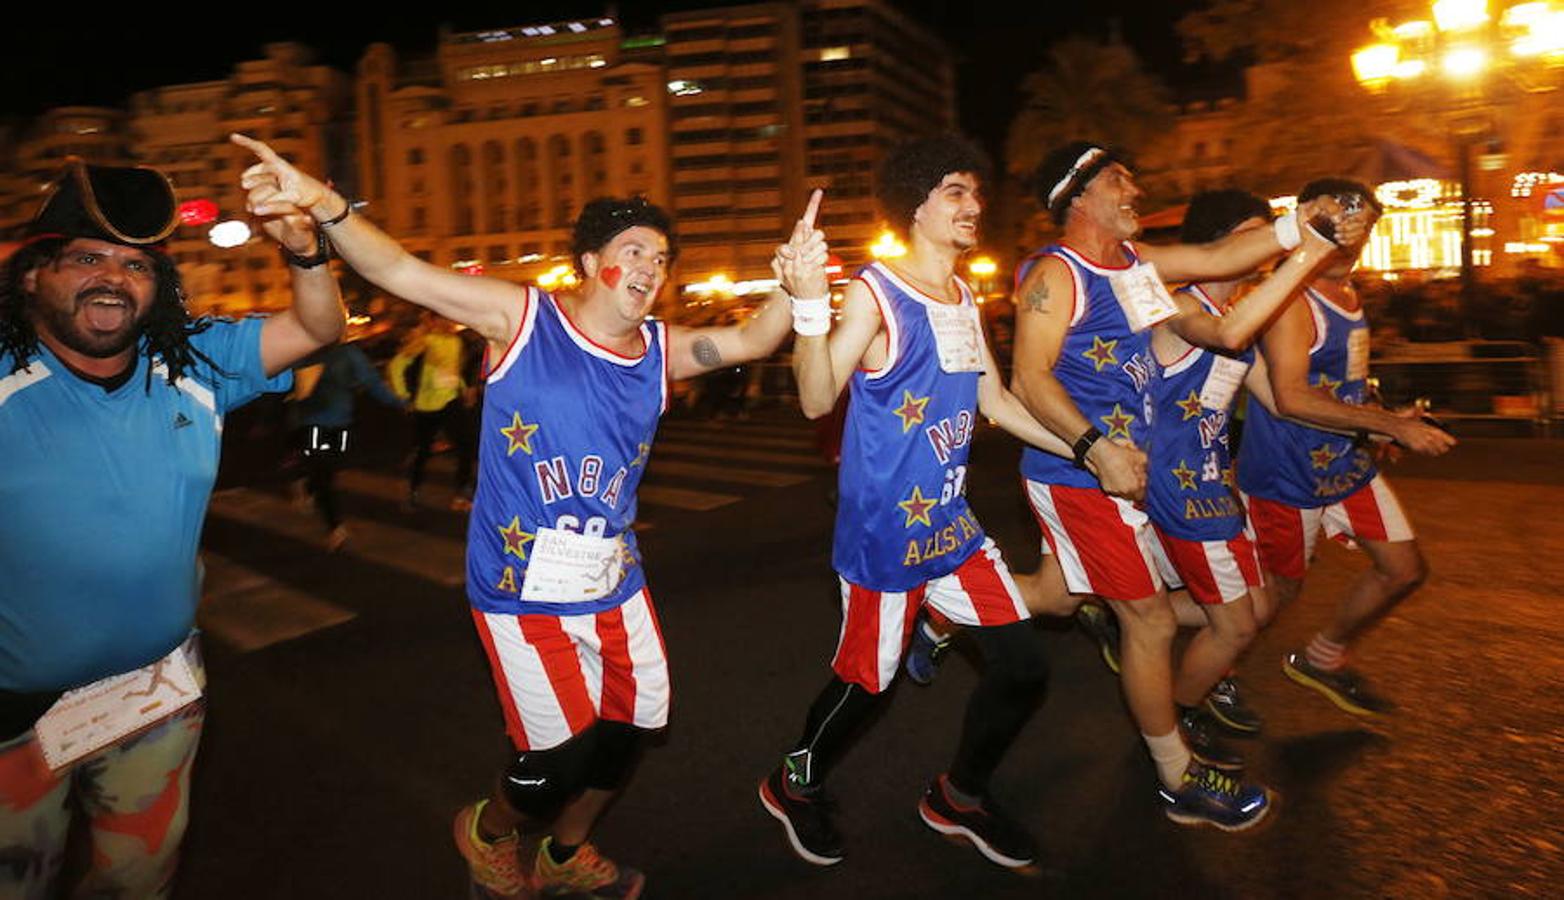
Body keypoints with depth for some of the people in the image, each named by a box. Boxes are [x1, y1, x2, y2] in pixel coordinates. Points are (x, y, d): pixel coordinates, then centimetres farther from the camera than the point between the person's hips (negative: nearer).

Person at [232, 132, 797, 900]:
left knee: (634, 725, 18)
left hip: (616, 579, 6)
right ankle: (488, 830, 36)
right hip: (523, 583, -6)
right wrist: (326, 207, -34)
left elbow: (753, 339, -2)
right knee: (562, 755, 0)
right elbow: (402, 273, -17)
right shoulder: (522, 318, -10)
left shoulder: (661, 349, 4)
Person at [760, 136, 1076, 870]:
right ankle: (795, 786, 36)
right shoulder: (874, 294, -14)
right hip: (885, 532, -7)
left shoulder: (964, 299, 9)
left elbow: (995, 402, 16)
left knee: (1023, 665, 9)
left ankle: (960, 796, 33)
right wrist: (810, 305, -39)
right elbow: (817, 399, -25)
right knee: (866, 680, 6)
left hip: (952, 522, 8)